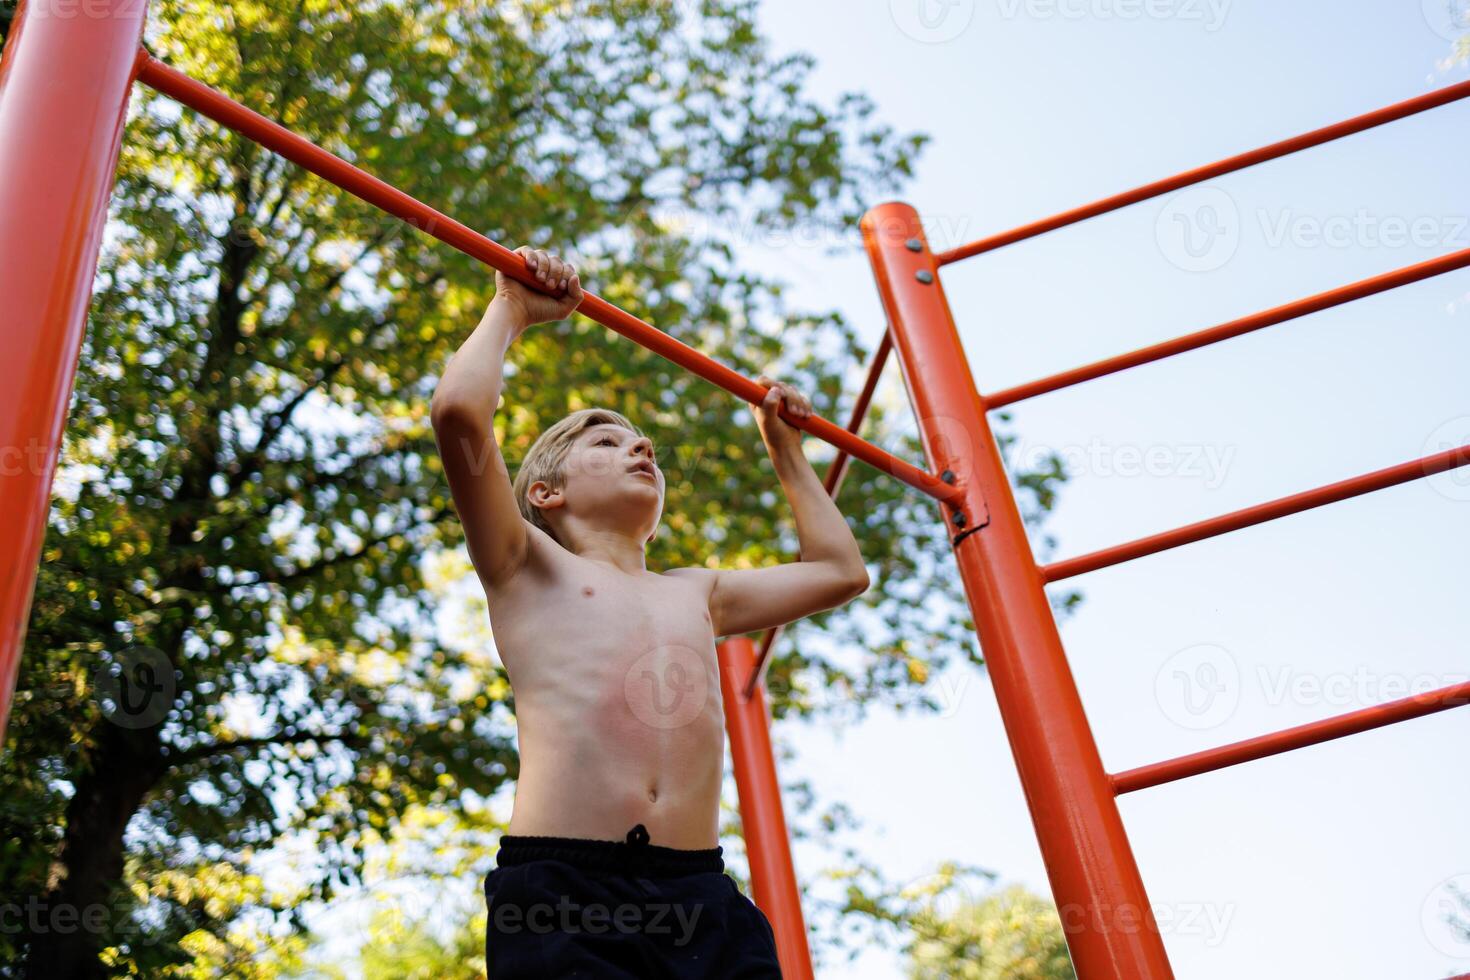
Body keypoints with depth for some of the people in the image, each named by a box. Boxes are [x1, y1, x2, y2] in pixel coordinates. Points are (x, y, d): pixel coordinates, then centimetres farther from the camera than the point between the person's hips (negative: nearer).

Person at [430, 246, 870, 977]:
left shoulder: (696, 594, 30)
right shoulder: (529, 567, 16)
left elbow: (839, 571, 40)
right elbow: (459, 414, 3)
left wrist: (785, 452, 47)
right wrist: (511, 309, 18)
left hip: (700, 897, 5)